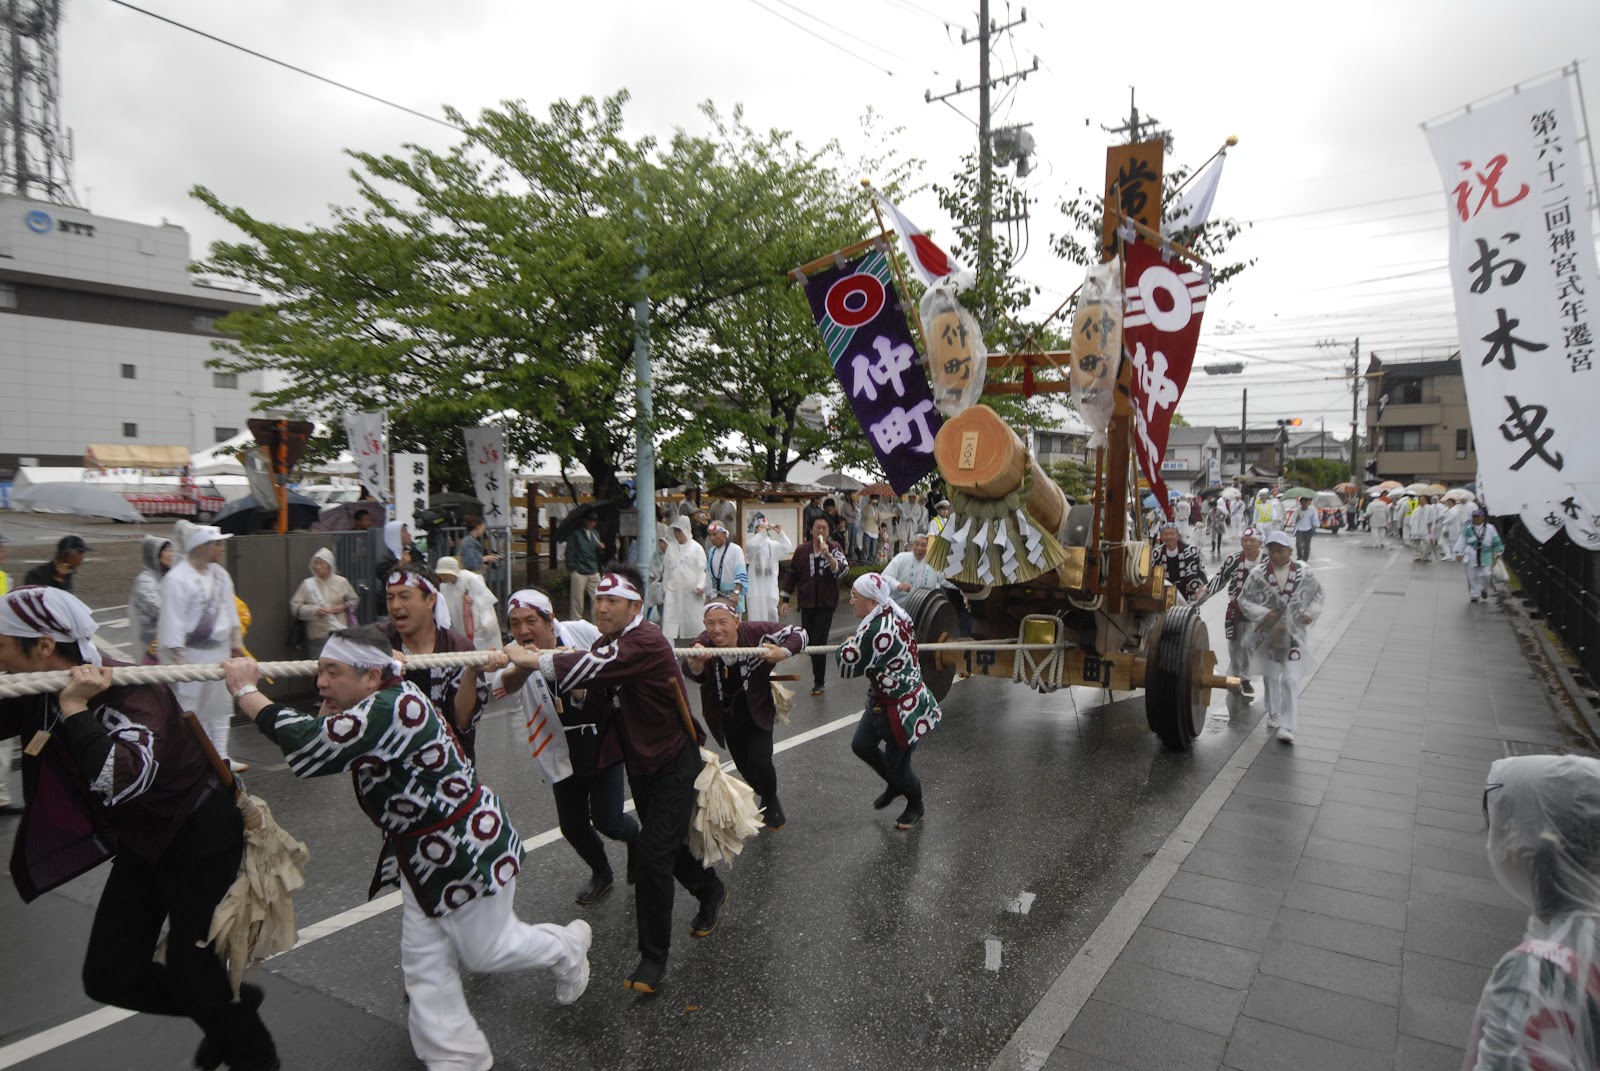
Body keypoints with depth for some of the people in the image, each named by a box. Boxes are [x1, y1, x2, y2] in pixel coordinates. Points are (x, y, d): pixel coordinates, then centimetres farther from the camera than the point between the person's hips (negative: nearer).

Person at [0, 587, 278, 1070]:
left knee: (191, 971, 2)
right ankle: (231, 1005, 32)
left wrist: (75, 709, -37)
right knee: (109, 978, 8)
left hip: (200, 839, -8)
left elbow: (121, 781, -44)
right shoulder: (41, 694, -5)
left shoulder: (131, 692, -29)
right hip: (144, 843, 8)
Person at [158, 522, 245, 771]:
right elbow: (172, 622, -19)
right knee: (186, 708, -3)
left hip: (218, 649, 8)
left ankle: (220, 756, 26)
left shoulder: (219, 573, 7)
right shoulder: (177, 579, -17)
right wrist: (179, 660, -21)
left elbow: (230, 608, 14)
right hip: (190, 653, -8)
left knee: (219, 705, 16)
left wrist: (236, 640, 12)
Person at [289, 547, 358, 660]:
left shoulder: (341, 582, 3)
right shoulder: (308, 583, 0)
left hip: (340, 633, 0)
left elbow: (353, 600, 16)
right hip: (317, 635, 0)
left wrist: (344, 606, -5)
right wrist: (314, 610, -13)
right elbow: (294, 606, 0)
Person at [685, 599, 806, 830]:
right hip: (728, 716, 2)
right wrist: (695, 665, -71)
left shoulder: (756, 632, -28)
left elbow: (798, 633, -19)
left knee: (760, 763, -13)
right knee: (744, 766, 15)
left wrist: (783, 652, -40)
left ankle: (770, 802, 22)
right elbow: (694, 673, -46)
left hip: (757, 711, -2)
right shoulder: (704, 645, -27)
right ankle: (767, 798, 49)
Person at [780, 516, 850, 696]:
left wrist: (828, 554, -34)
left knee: (819, 641, -7)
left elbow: (843, 569, -21)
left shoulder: (835, 548, -4)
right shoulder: (802, 550, 1)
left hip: (826, 603, -3)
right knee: (809, 640, 8)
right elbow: (792, 574, 10)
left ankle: (819, 682, 4)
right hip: (807, 602, 3)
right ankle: (818, 674, 27)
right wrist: (786, 599, 10)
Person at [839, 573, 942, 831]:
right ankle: (894, 785, 44)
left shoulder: (875, 632, -33)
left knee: (897, 763, 10)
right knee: (861, 745, 19)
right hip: (883, 699, 10)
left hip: (903, 707, -10)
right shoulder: (895, 615, -4)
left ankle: (915, 808, 37)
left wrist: (845, 647, -1)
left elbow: (849, 666, -20)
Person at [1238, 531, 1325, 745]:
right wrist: (1263, 613, -18)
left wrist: (1311, 613, -6)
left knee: (1290, 679, -8)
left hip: (1292, 633, -1)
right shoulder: (1258, 574, -10)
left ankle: (1286, 726, -4)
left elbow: (1317, 594, 10)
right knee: (1270, 676, 16)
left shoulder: (1304, 572, -6)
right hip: (1266, 633, 1)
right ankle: (1273, 715, 36)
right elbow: (1244, 600, -3)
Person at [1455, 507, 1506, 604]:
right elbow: (1462, 541, 2)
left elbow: (1496, 541, 6)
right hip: (1471, 556, 1)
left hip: (1485, 556, -1)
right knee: (1473, 576, 4)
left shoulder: (1490, 528, -1)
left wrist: (1498, 553, 8)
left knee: (1485, 574, -6)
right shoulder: (1468, 529, 0)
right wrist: (1458, 552, -3)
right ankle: (1475, 595, 16)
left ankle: (1484, 589, 26)